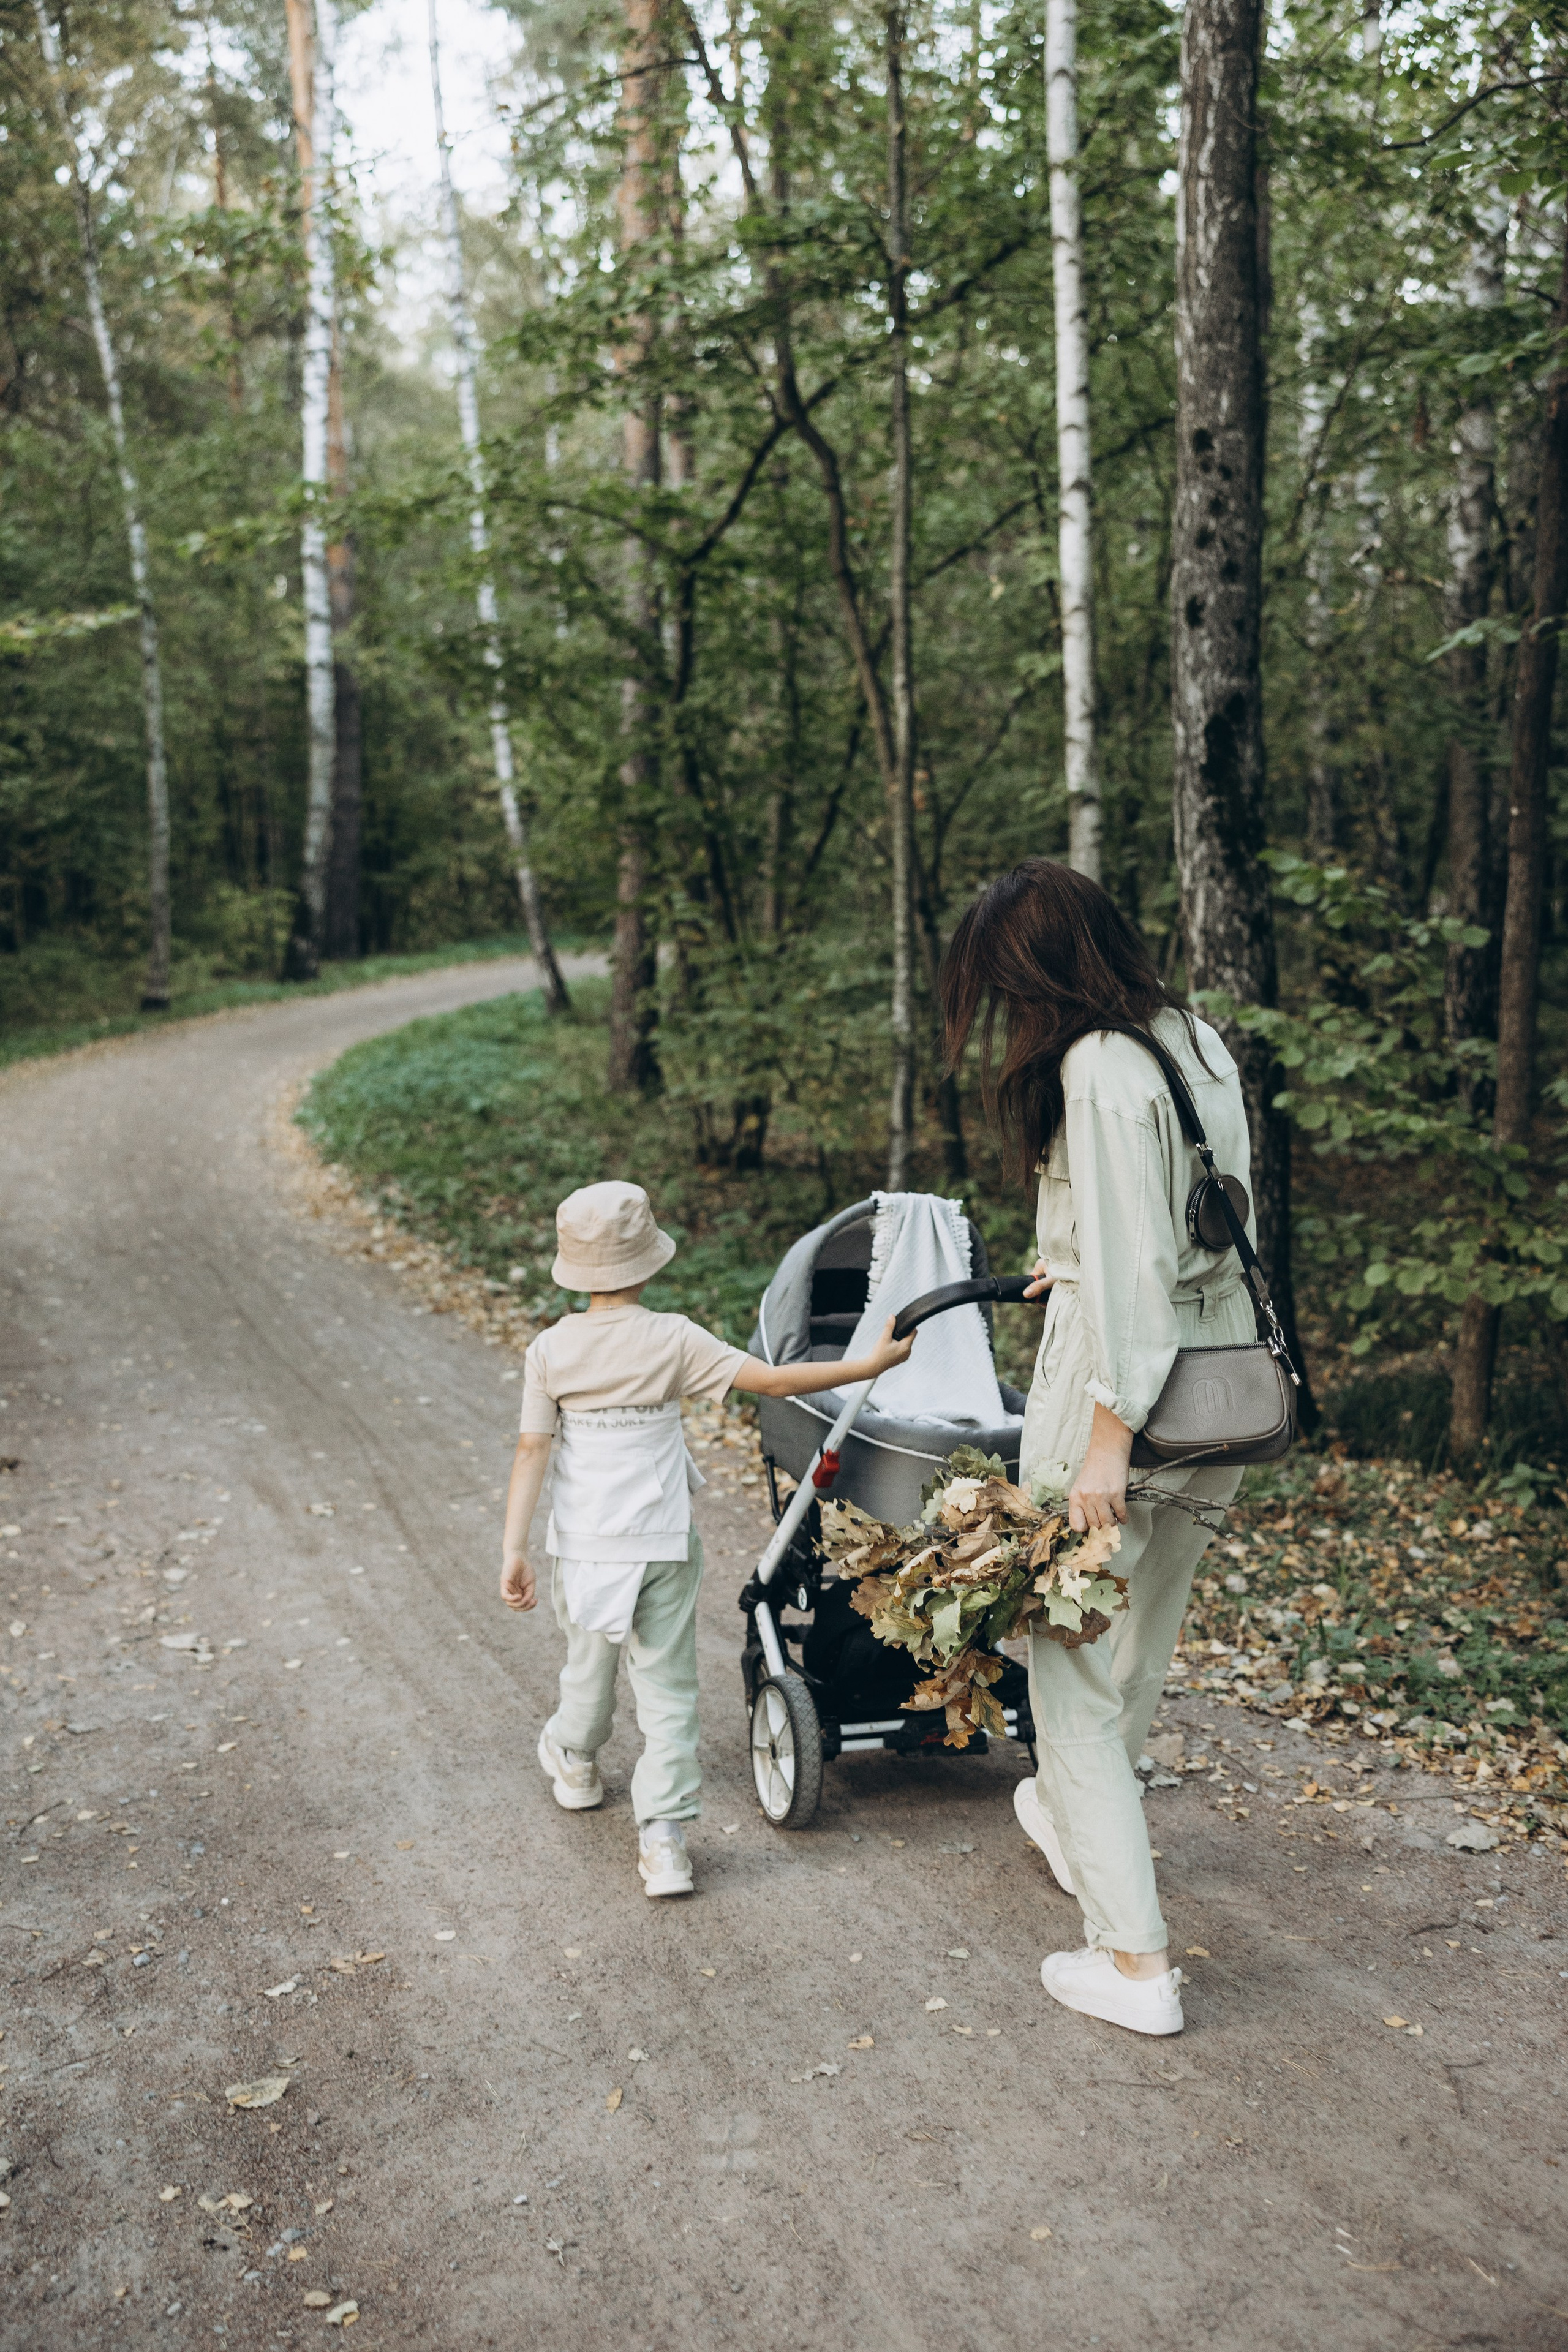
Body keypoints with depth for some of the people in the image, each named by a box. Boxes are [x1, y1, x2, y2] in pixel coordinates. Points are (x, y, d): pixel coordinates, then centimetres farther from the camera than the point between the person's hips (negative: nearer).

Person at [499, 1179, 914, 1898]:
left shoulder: (550, 1350, -5)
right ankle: (664, 1837, -1)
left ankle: (574, 1765, 49)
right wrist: (871, 1365, -9)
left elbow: (532, 1453, -6)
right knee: (667, 1690, 5)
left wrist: (513, 1548, -4)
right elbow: (772, 1380, -14)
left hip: (582, 1543, 2)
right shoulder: (673, 1341, -11)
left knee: (588, 1665, 24)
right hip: (663, 1543, -2)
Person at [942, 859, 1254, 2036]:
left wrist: (1107, 1439, -20)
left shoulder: (1098, 1068, -18)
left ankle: (1137, 1960, 7)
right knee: (1143, 1636, 26)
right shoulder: (1200, 1041, 8)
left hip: (1123, 1377, -9)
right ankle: (1084, 1821, 49)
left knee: (1074, 1661, 3)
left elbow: (1130, 1267, -22)